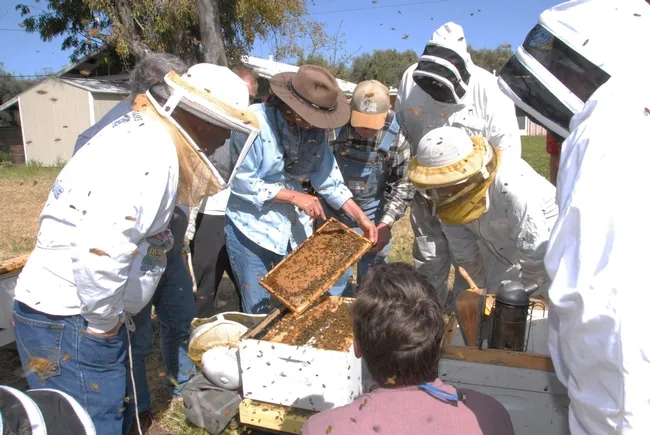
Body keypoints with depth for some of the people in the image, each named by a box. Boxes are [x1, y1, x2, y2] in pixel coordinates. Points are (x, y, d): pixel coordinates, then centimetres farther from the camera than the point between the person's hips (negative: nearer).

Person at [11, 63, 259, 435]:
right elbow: (101, 249, -34)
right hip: (70, 324, -10)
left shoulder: (142, 135, 8)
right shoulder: (152, 151, -22)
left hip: (77, 317, 10)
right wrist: (103, 321, -18)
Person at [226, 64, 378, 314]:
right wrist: (294, 196, -19)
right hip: (252, 228, -5)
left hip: (295, 227, 5)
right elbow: (242, 183, -21)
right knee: (257, 310, 6)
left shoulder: (314, 128, -2)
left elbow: (328, 177, 3)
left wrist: (360, 217, -4)